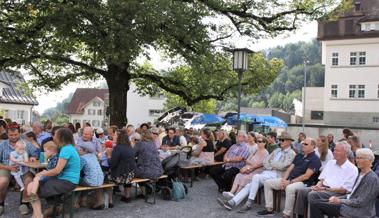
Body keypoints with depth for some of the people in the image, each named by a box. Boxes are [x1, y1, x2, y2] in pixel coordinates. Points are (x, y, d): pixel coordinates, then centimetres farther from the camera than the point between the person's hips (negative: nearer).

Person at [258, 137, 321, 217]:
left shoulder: (315, 159, -6)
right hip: (289, 180, 8)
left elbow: (306, 176, -15)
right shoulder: (299, 156, 19)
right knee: (267, 182, 0)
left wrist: (290, 182, -16)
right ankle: (269, 208, 4)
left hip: (303, 183, -8)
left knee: (290, 188, -41)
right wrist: (284, 180, -4)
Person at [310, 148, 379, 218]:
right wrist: (338, 198, 3)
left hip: (358, 212, -10)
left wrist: (340, 201, -14)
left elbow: (361, 202, -20)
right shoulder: (361, 174, 14)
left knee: (316, 205, -17)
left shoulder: (372, 178, -16)